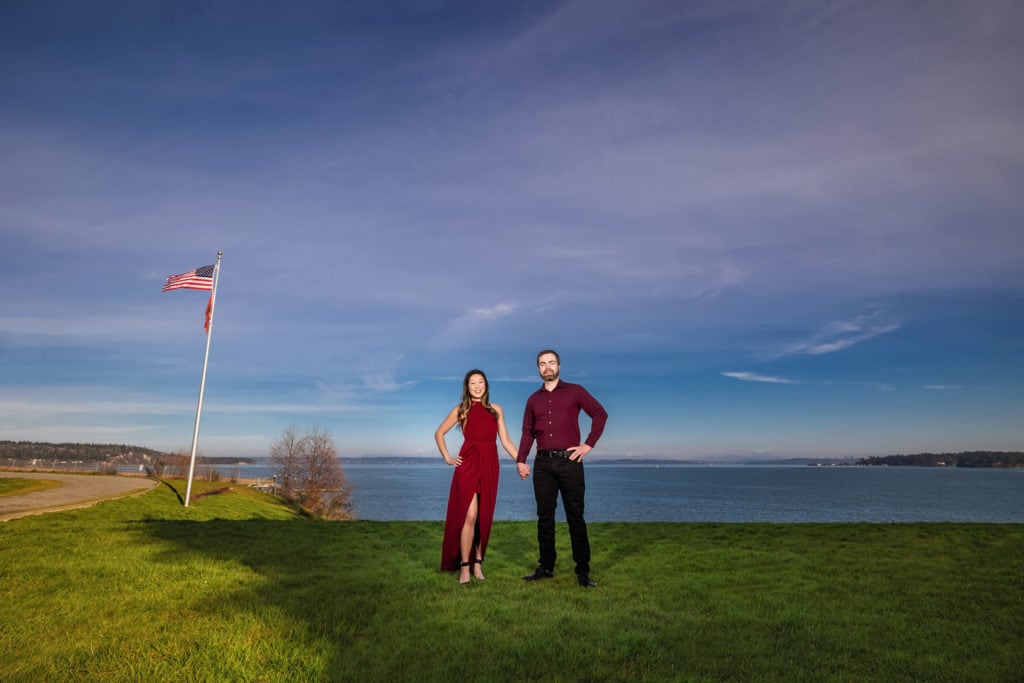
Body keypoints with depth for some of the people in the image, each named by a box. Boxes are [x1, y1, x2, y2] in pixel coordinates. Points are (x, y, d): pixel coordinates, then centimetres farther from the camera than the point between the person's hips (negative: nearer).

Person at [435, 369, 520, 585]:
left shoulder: (496, 410, 10)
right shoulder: (460, 410, 5)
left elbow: (505, 440, 9)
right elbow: (439, 433, 14)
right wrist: (447, 457, 6)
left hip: (489, 465, 3)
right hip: (468, 464, -2)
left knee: (484, 517, 5)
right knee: (469, 515, -10)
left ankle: (478, 563, 16)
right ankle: (464, 567, -2)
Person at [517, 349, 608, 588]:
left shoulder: (574, 391, 5)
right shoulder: (534, 399, 15)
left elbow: (600, 414, 2)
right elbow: (527, 432, 14)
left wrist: (589, 445, -5)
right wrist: (521, 460, 3)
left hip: (569, 461, -3)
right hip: (543, 463, 4)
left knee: (575, 517, 0)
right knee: (545, 517, 8)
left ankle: (583, 571, 7)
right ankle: (546, 567, 18)